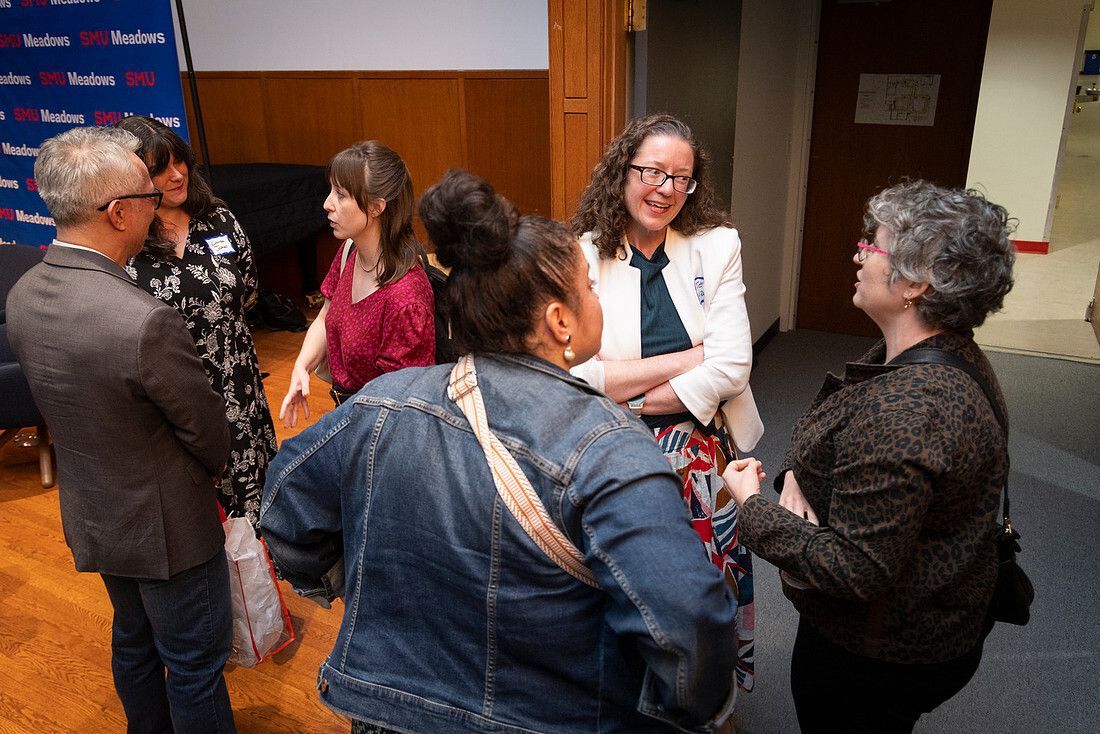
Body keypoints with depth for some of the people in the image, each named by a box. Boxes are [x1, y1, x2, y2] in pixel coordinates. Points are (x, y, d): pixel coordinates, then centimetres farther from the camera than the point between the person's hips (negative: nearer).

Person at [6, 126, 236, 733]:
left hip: (91, 516, 8)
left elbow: (74, 401, 2)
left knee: (133, 638, 29)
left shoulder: (23, 296, -8)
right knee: (195, 661, 14)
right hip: (165, 524, -8)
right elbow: (207, 430, -20)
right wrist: (210, 469, 2)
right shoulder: (145, 323, -34)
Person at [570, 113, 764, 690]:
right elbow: (573, 375, -17)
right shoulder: (581, 257, -7)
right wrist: (686, 359, -16)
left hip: (703, 453, 1)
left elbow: (731, 366, -12)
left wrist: (632, 402, -14)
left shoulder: (717, 247, -3)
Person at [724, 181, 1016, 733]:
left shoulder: (903, 412, -36)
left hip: (881, 657, -8)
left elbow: (852, 571, -33)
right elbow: (836, 444, 5)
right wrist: (794, 475, -15)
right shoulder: (951, 355, -2)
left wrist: (752, 506, -21)